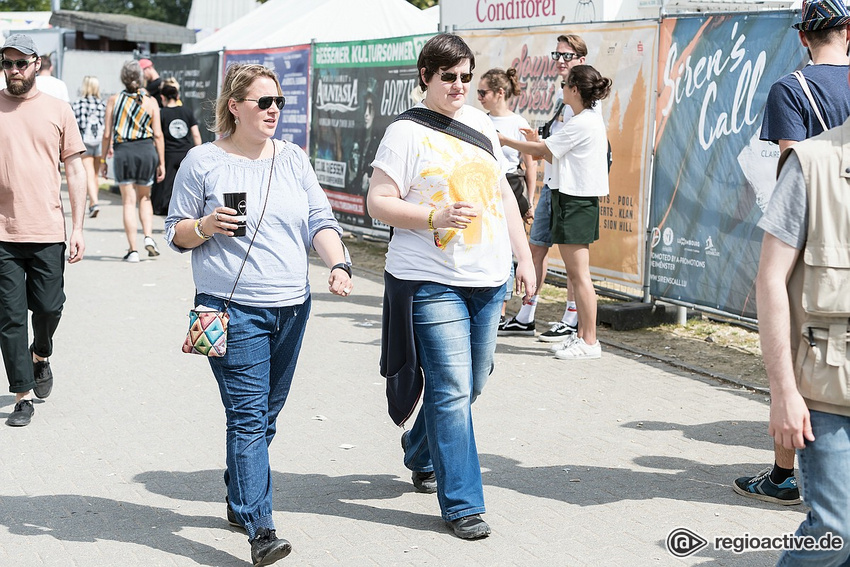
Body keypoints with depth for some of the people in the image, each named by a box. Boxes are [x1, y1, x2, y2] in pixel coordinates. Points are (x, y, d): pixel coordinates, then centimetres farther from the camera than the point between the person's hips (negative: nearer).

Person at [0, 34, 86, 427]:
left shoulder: (58, 111, 6)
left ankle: (40, 356, 36)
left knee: (49, 307, 4)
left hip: (48, 231, 0)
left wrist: (78, 228, 1)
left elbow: (75, 171, 7)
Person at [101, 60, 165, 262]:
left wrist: (104, 159, 11)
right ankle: (149, 236, 1)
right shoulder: (150, 102, 3)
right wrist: (161, 163, 5)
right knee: (144, 198, 20)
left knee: (129, 202, 3)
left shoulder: (114, 100, 3)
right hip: (146, 150, 1)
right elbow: (158, 134, 0)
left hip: (122, 151, -1)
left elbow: (107, 134, 2)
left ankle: (133, 250, 1)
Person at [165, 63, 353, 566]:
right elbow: (175, 232, 5)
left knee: (265, 414, 14)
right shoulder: (203, 162, 0)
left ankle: (241, 502, 32)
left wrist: (338, 264, -10)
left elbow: (320, 221, 7)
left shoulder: (294, 158, 11)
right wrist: (205, 226, -16)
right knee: (249, 416, -10)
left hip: (292, 306, 5)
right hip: (233, 308, -5)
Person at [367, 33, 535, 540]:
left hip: (488, 279, 7)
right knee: (452, 389, -7)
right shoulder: (407, 132, -5)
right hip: (432, 282, -6)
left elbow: (504, 194, 19)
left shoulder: (481, 124, 14)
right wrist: (434, 218, -22)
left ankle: (421, 454, 40)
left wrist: (525, 257, 15)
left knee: (470, 385, 15)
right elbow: (378, 202, -9)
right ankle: (462, 503, 3)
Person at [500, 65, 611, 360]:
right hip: (573, 198, 10)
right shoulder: (590, 120, 15)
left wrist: (504, 140, -2)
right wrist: (537, 142, 13)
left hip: (575, 202, -10)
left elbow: (543, 150, -10)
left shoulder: (583, 123, -16)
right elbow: (558, 158, 17)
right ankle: (582, 335, 17)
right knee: (574, 274, 12)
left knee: (579, 274, -7)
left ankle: (590, 341, -3)